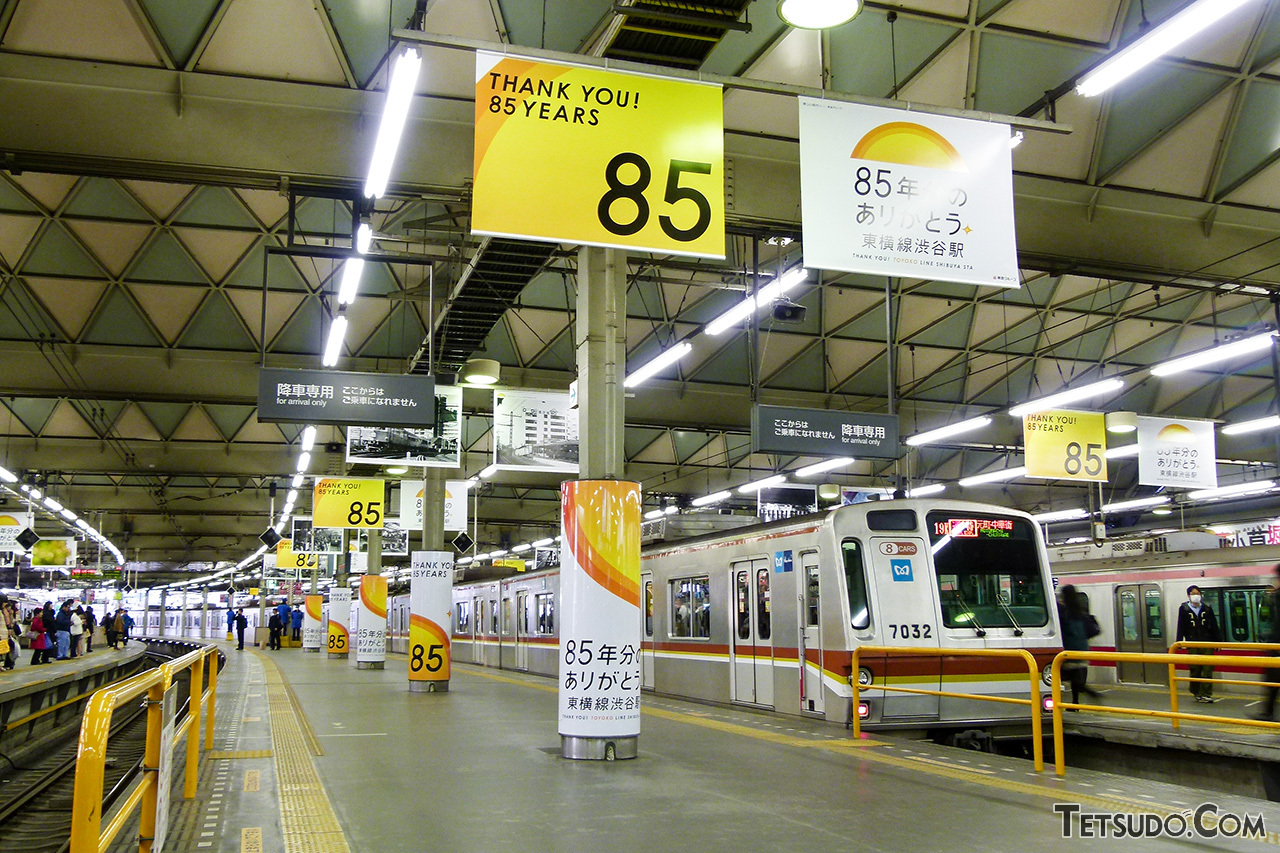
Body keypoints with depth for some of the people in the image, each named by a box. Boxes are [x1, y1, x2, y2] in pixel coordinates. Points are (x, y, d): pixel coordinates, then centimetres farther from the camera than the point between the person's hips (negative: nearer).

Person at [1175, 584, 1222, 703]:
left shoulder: (1207, 608, 7)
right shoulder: (1184, 609, 3)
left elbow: (1214, 626, 11)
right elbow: (1181, 627, 2)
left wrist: (1217, 641, 8)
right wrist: (1179, 643, -2)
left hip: (1207, 644, 1)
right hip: (1192, 645, -1)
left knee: (1207, 670, -4)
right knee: (1195, 670, 5)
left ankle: (1205, 694, -2)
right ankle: (1196, 692, 19)